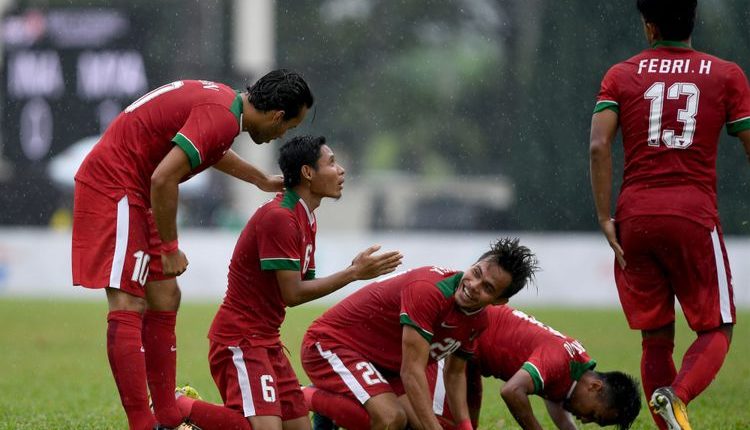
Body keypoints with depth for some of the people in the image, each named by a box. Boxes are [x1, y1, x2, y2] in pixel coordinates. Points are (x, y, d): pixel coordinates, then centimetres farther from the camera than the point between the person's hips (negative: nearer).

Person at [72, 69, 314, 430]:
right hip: (114, 187, -11)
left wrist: (262, 180, 44)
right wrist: (170, 249, -18)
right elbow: (163, 179, -28)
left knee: (164, 300, 11)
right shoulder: (221, 117, -21)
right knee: (128, 309, -13)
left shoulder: (223, 100, 9)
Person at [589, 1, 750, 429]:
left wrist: (605, 218, -4)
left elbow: (599, 145, -6)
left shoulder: (621, 76, 7)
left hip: (635, 218, 2)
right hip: (695, 216, -2)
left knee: (656, 339, 11)